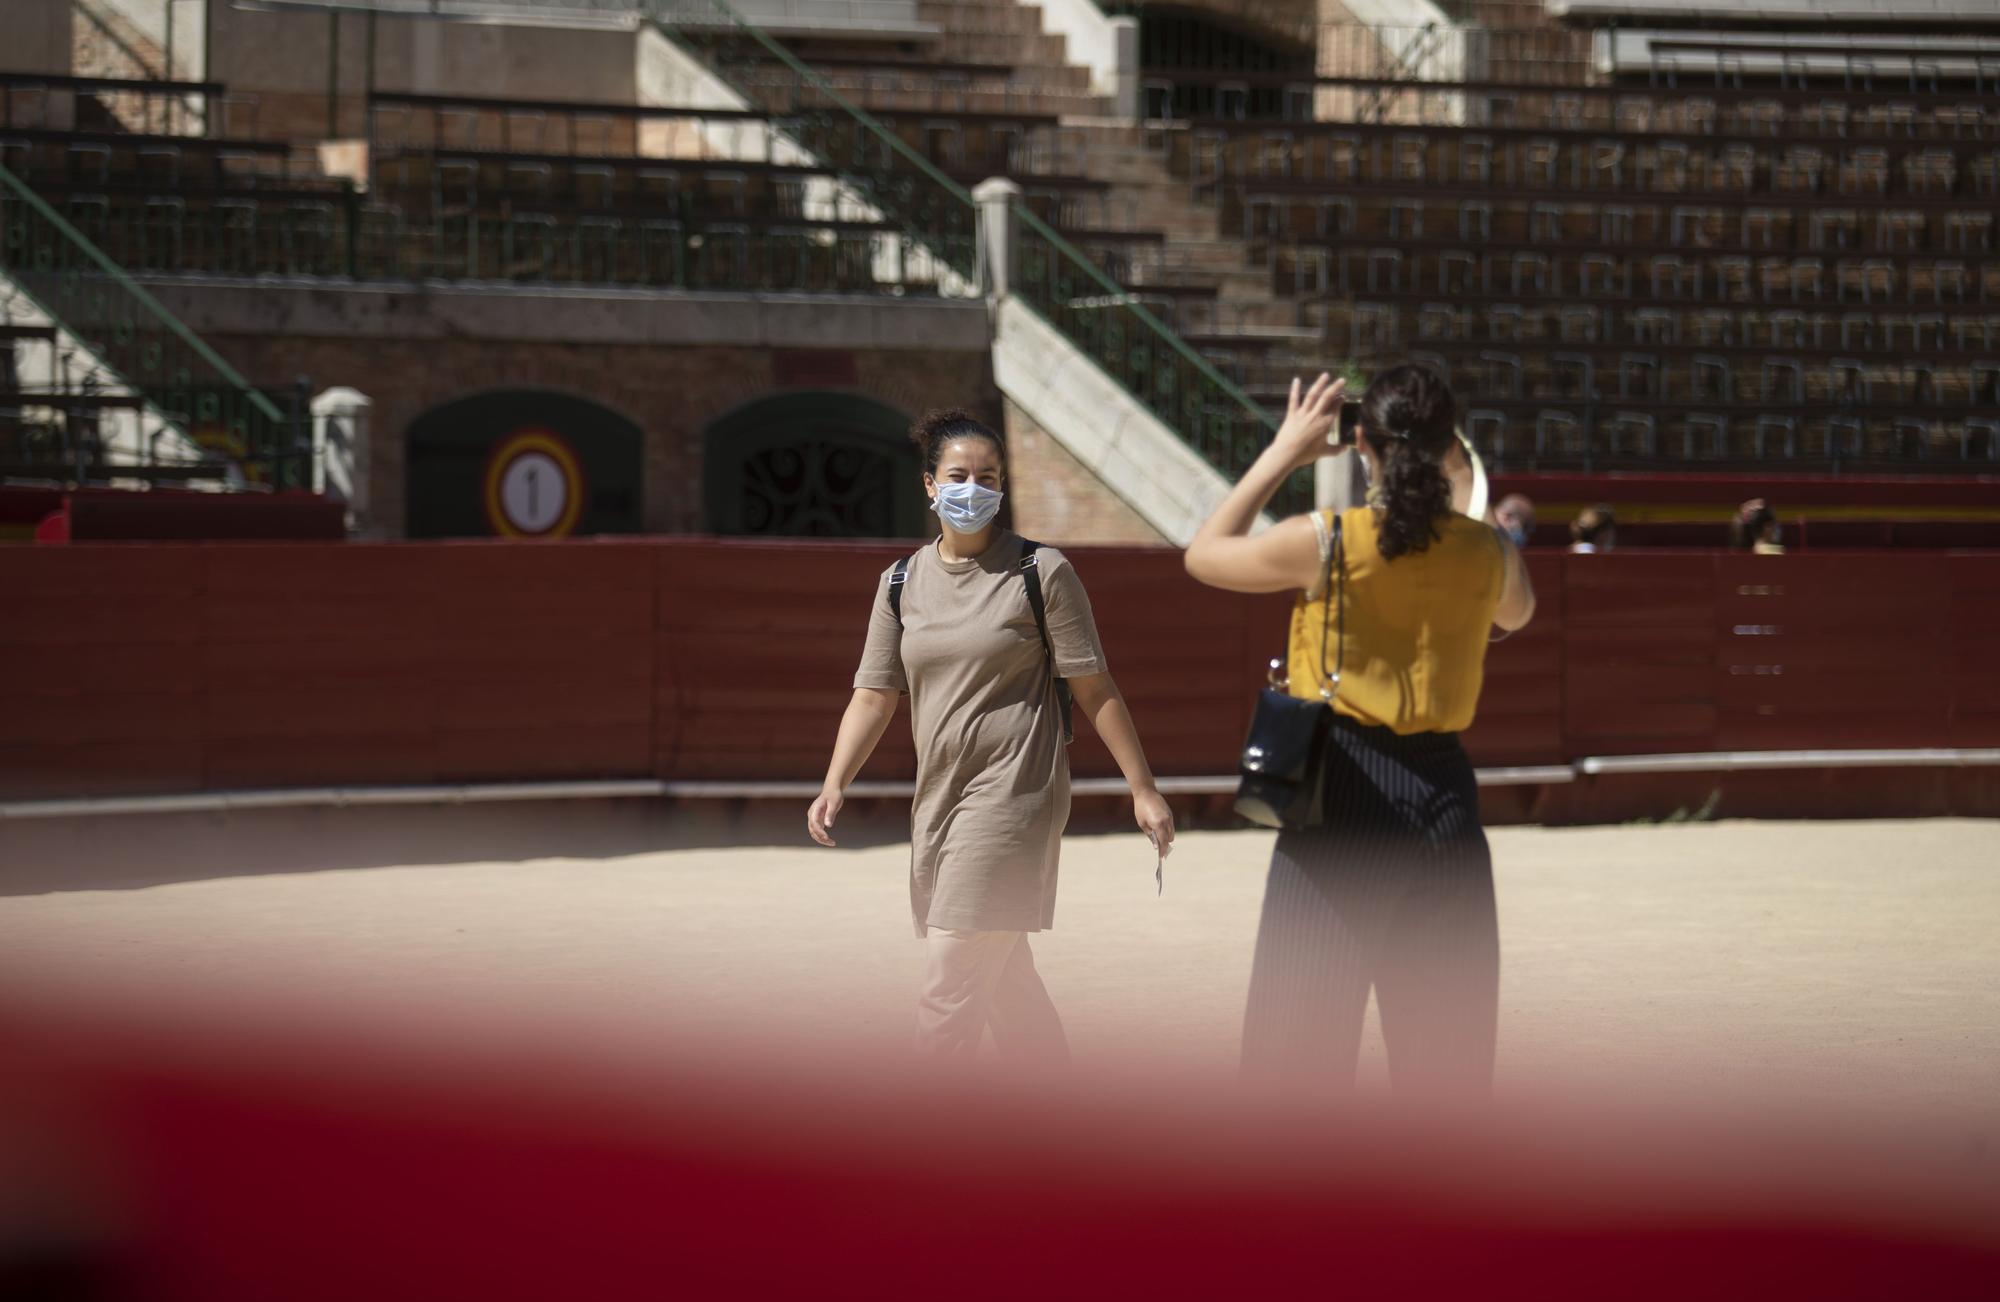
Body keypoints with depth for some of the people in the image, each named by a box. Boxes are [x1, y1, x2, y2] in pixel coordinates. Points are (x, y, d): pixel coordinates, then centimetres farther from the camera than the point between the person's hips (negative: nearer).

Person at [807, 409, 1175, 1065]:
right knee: (1000, 978, 14)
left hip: (1013, 793, -6)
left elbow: (1094, 689, -2)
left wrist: (1142, 789, -3)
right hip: (938, 797, 6)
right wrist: (835, 785, -5)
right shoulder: (902, 582, 11)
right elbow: (874, 695, 9)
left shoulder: (1040, 571, -3)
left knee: (950, 984, -13)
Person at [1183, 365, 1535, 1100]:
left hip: (1341, 794, -2)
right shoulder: (1487, 552, 0)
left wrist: (1283, 455, 12)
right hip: (1442, 791, 2)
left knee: (1301, 1037, 3)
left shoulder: (1324, 543, -9)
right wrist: (1462, 496, 25)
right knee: (1445, 1051, 9)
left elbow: (1205, 554, 7)